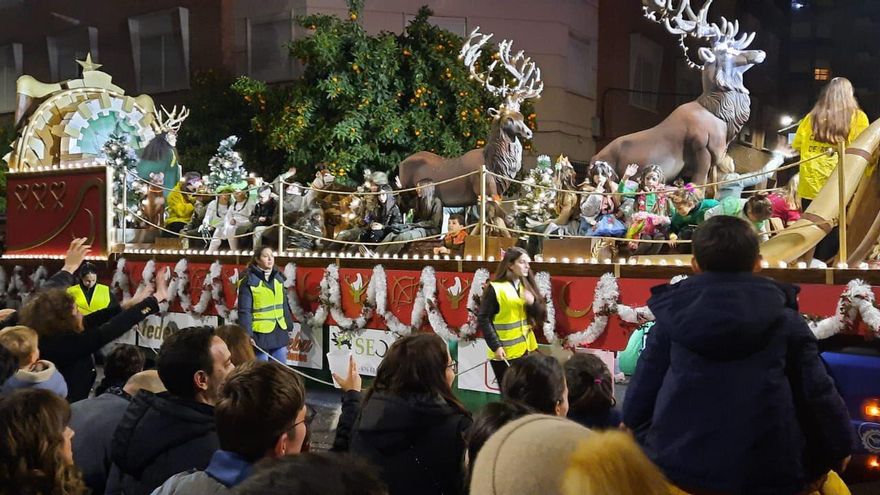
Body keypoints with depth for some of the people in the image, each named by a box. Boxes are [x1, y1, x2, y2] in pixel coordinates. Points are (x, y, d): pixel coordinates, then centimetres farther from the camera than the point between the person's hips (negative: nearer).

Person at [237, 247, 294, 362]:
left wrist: (288, 326, 14)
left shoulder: (278, 278, 8)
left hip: (279, 333, 6)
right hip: (260, 334, -6)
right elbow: (244, 311, -12)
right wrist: (247, 335, -18)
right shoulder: (249, 282, -10)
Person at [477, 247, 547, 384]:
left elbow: (541, 315, 9)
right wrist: (496, 346, -18)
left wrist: (533, 302, -12)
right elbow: (483, 319, -12)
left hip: (526, 350, 6)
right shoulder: (495, 288, -10)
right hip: (504, 353, -6)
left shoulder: (527, 286, 10)